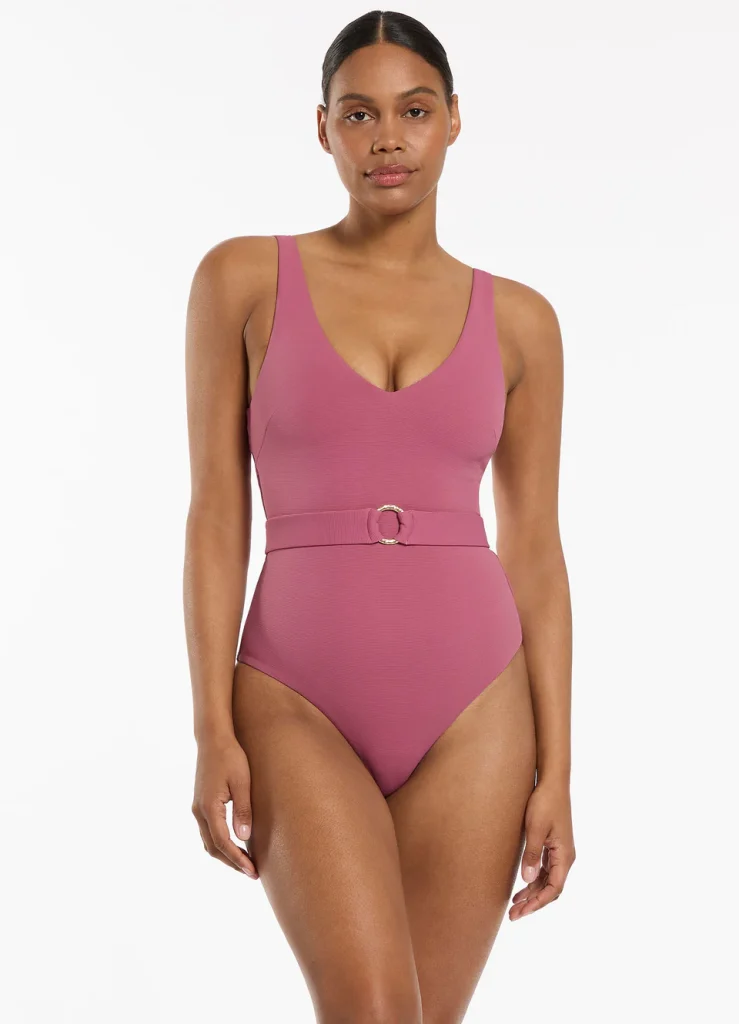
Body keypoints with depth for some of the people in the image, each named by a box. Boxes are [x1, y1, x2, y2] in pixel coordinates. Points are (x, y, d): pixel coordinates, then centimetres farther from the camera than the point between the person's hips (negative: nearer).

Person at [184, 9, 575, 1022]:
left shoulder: (518, 321, 6)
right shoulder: (244, 279, 2)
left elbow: (536, 553, 6)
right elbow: (216, 514, 0)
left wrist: (555, 770, 1)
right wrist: (213, 732, -6)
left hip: (471, 708, 2)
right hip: (298, 705, -1)